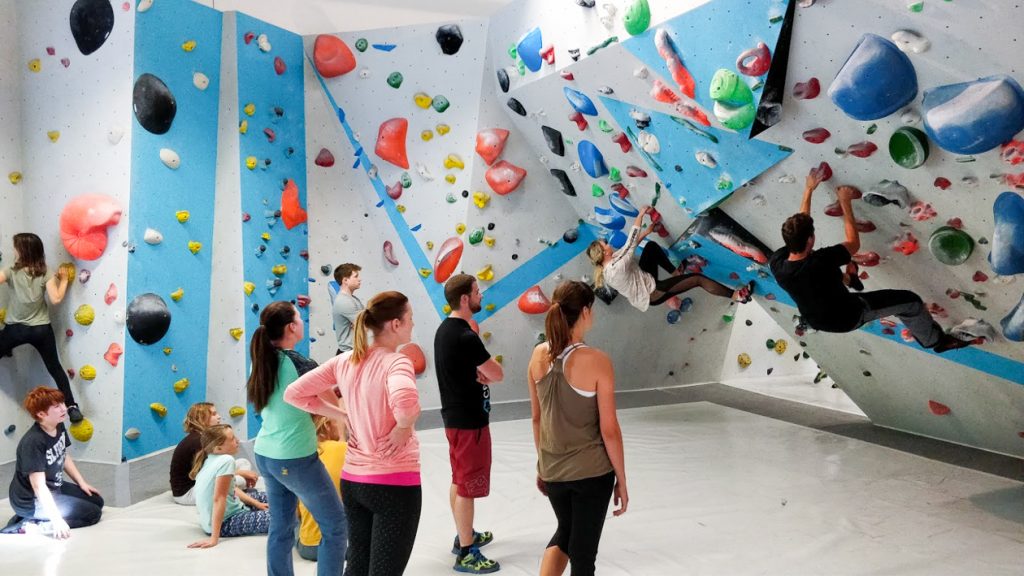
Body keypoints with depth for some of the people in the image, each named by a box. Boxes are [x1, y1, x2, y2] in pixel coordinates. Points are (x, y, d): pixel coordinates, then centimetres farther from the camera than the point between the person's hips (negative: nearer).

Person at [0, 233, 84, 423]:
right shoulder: (45, 275, -6)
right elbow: (56, 299, -14)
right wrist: (64, 279, 0)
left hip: (16, 329, -2)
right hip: (42, 329, 2)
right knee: (55, 368, 9)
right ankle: (72, 407, 6)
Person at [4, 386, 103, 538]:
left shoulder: (59, 427, -4)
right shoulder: (33, 442, -30)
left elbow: (64, 457, 15)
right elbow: (38, 486, -32)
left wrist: (82, 483, 11)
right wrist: (57, 519, -35)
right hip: (31, 501, -9)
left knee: (97, 501, 15)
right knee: (93, 513, -10)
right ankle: (29, 524, -10)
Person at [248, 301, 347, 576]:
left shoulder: (264, 361, 4)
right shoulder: (298, 363, -18)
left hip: (265, 454, 8)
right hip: (296, 459, -8)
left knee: (281, 528, 17)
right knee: (335, 526, 5)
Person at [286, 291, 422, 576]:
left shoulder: (345, 361, 2)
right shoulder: (396, 361, -17)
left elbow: (294, 394, 7)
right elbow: (404, 401, -40)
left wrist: (343, 416, 5)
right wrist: (404, 426, -19)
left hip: (353, 479, 7)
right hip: (395, 482, -7)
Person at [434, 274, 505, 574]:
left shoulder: (445, 329, 7)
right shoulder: (466, 337, -24)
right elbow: (497, 374, -18)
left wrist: (480, 373, -8)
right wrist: (488, 370, 2)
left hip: (454, 415, 10)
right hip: (469, 419, -10)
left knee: (459, 481, 20)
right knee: (469, 486, -1)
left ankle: (465, 536, 35)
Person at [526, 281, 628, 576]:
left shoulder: (539, 355, -5)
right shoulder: (597, 361, -19)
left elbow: (536, 417, 5)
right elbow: (609, 430, -14)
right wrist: (621, 481, -3)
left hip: (551, 470, 5)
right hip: (592, 472, -5)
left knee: (565, 531, 28)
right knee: (583, 552, 10)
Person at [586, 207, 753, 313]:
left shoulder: (605, 268, -6)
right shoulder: (617, 267, -34)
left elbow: (630, 245, 5)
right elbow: (631, 243, -30)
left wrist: (647, 231, 9)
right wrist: (640, 215, -21)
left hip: (645, 281, 10)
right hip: (652, 293, -10)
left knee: (651, 246, 15)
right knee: (698, 278, -11)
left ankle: (675, 273, 26)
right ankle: (735, 295, -2)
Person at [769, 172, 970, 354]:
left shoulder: (776, 262, -25)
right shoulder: (820, 262, -42)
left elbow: (798, 225, -6)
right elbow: (854, 243, -21)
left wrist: (808, 190, 1)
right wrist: (845, 203, -13)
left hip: (816, 321, 6)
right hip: (849, 316, -5)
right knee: (910, 301, 8)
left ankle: (846, 278, 54)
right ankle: (936, 340, 30)